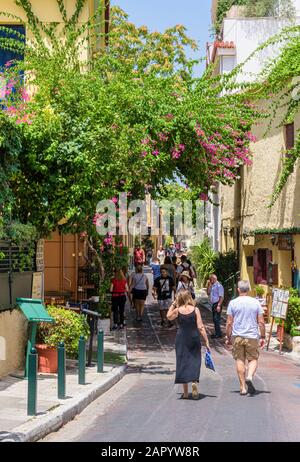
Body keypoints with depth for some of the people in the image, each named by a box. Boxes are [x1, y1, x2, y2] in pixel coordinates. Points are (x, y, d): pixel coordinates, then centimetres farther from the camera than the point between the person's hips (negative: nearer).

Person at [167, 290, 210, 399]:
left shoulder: (177, 310, -4)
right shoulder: (195, 310, -6)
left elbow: (168, 317, 18)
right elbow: (200, 327, -9)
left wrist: (173, 304, 17)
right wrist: (206, 341, -5)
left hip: (181, 338, 1)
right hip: (194, 337, -1)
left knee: (182, 362, 7)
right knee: (195, 360, 8)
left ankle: (185, 392, 9)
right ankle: (194, 381, -19)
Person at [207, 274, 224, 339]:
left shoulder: (219, 286, -14)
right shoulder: (212, 286, 14)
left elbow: (221, 297, -18)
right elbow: (208, 293, 15)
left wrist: (219, 306, -22)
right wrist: (209, 286, 5)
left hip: (217, 304, -9)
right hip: (213, 304, 10)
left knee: (216, 319, -9)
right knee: (214, 319, 13)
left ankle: (218, 334, -5)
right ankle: (217, 333, 21)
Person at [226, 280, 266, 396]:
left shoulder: (233, 303, -2)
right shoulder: (256, 302, 0)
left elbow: (229, 323, -2)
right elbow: (261, 322, 0)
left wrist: (228, 337, 8)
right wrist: (263, 337, 9)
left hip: (237, 336, 0)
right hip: (252, 336, 0)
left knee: (240, 361, 7)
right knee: (253, 359, 11)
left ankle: (243, 387, 8)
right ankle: (249, 376, -17)